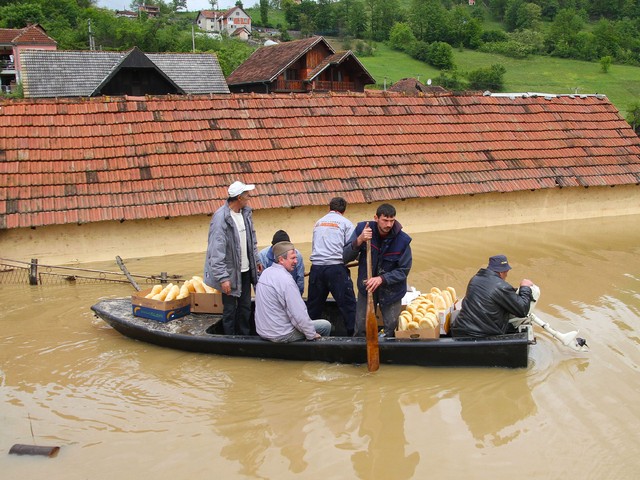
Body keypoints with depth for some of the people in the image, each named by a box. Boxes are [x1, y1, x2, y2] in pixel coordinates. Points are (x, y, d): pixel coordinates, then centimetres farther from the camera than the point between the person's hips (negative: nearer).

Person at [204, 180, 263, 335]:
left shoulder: (245, 212, 3)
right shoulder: (221, 218, -21)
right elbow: (217, 251, -23)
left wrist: (256, 260, 18)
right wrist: (223, 277, -24)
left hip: (246, 270, 7)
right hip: (231, 272, -7)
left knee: (246, 307, 17)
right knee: (230, 310, 7)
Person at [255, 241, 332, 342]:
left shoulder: (266, 273, 5)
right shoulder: (285, 280, -23)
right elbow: (299, 314, -23)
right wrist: (312, 335, -10)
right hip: (280, 335, -9)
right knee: (326, 326, 3)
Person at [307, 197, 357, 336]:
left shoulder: (319, 223, 20)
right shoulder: (345, 223, 4)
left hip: (316, 267, 5)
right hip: (336, 267, -5)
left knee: (313, 305, 13)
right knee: (347, 304, -1)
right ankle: (354, 333, -4)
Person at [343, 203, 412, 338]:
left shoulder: (402, 240, -18)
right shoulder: (362, 228, -14)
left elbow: (403, 271, -12)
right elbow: (346, 257, -13)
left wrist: (381, 279, -26)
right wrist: (359, 241, -30)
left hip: (391, 291, -1)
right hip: (366, 287, 1)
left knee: (391, 330, 4)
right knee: (360, 330, 8)